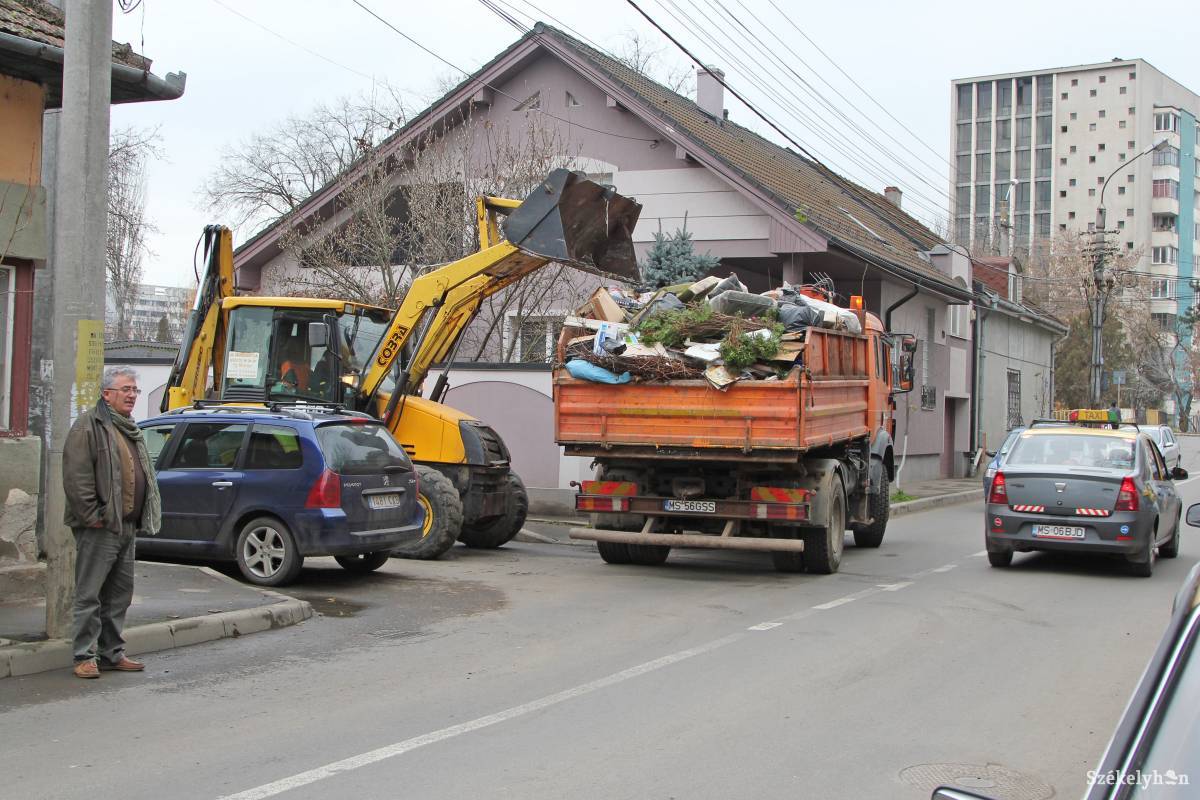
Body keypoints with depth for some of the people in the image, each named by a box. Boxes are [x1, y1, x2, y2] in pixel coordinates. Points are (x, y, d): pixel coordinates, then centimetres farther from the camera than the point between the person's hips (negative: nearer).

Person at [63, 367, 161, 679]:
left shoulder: (131, 430, 20)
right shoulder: (89, 425, -8)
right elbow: (76, 475, -15)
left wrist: (140, 517, 16)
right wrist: (91, 515, -18)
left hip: (127, 526, 9)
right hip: (99, 527, -9)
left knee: (120, 594, 13)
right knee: (90, 594, -4)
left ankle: (112, 653, 20)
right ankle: (85, 656, 1)